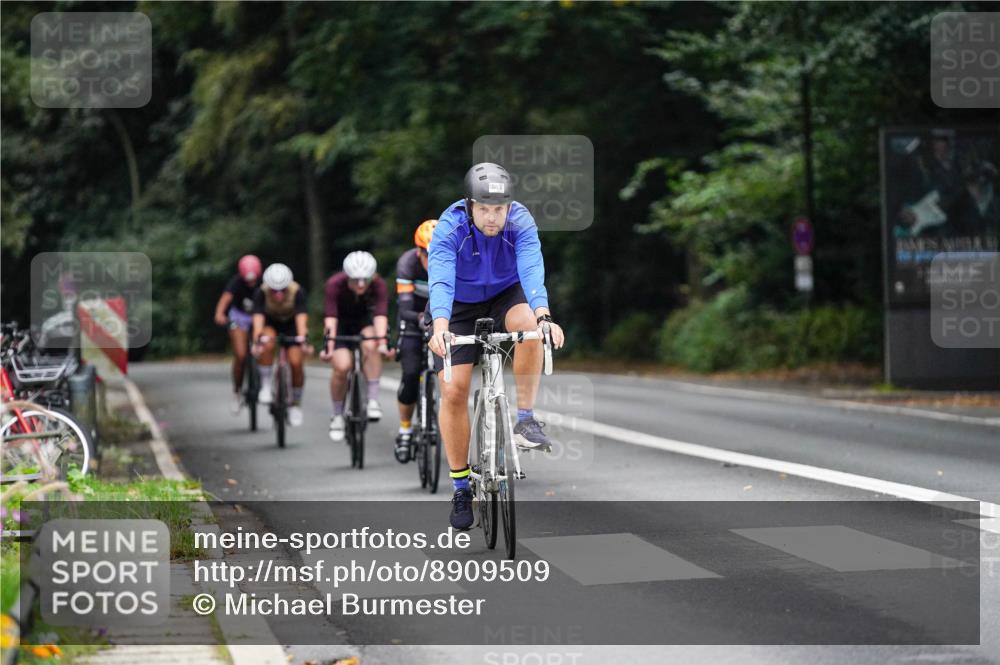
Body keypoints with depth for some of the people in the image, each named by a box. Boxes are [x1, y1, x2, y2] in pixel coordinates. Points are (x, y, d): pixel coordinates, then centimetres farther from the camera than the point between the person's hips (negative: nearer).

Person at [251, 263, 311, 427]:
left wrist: (302, 339, -57)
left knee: (296, 363, -16)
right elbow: (258, 318, -40)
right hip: (270, 323, 0)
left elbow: (301, 317, -41)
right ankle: (265, 386, -20)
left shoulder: (298, 292, -31)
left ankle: (296, 404, 5)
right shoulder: (261, 293, -30)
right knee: (268, 343, -34)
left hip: (291, 324, 0)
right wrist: (256, 341, -56)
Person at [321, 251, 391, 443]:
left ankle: (373, 400, -24)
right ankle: (337, 416, 2)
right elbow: (331, 317, -36)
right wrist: (329, 345, -48)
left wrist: (382, 341, -52)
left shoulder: (378, 284, -27)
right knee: (342, 366, -21)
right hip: (341, 324, -1)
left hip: (365, 321, 1)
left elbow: (380, 314, -37)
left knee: (370, 345, -33)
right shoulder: (335, 284, -30)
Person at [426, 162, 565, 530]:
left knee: (528, 323, -34)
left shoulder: (521, 222, -25)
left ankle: (526, 419, -21)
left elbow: (532, 270, -39)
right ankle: (461, 488, 4)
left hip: (506, 296, 0)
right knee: (453, 391, -10)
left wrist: (543, 317, -57)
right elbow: (440, 279, -40)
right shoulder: (449, 228, -27)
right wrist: (440, 329, -58)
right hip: (461, 308, 0)